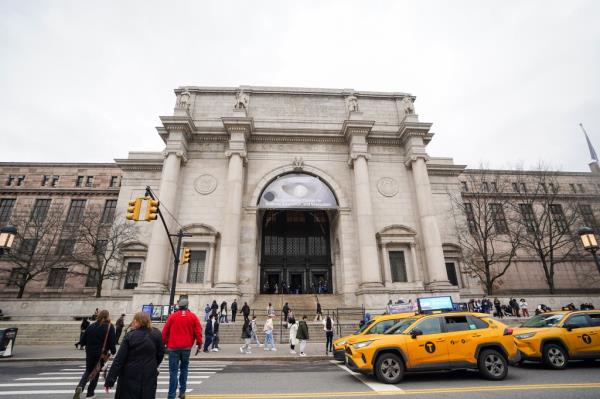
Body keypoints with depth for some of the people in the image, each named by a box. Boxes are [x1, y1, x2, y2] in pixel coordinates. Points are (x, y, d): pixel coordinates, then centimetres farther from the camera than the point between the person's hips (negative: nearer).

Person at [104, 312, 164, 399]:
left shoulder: (129, 337, -11)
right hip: (149, 376, 2)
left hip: (130, 376, -1)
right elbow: (160, 354, 3)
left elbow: (119, 359, -10)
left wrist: (110, 379, -4)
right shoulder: (156, 334, -5)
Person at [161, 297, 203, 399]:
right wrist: (199, 344, 7)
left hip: (173, 347, -1)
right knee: (184, 368, 19)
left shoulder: (173, 316, -1)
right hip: (187, 347, 2)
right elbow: (198, 331, -1)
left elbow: (165, 331, 3)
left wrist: (164, 343, 15)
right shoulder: (193, 316, 1)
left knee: (173, 371, 2)